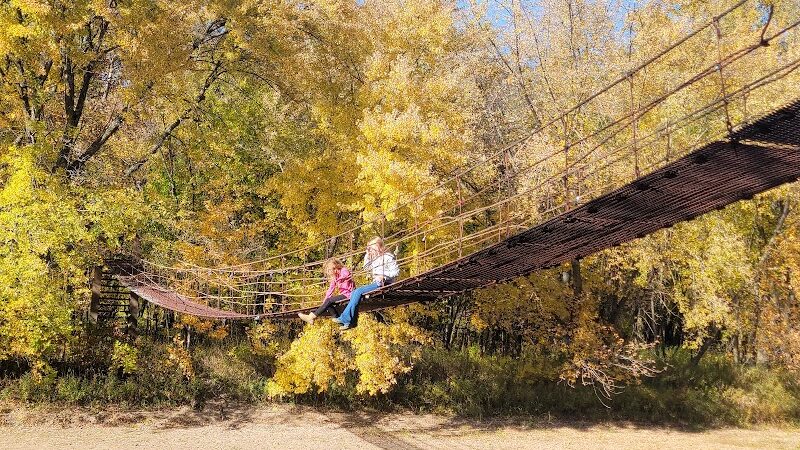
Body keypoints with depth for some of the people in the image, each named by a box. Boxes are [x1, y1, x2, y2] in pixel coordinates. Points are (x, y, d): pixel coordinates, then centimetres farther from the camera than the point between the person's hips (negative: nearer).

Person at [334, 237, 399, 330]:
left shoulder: (387, 256, -6)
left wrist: (383, 276, -23)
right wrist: (367, 255, 17)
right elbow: (367, 268, 27)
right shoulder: (375, 257, 21)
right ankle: (348, 322, -16)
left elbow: (396, 271, -12)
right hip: (375, 284, 9)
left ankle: (345, 318, -23)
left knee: (358, 291, -22)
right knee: (354, 293, -6)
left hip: (383, 284, -9)